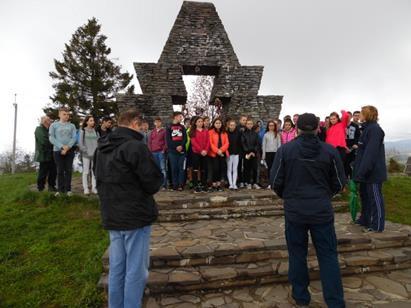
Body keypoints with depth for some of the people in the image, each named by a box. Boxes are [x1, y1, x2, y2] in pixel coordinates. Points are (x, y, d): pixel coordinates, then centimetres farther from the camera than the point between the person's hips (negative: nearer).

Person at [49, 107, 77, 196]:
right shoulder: (53, 125, 5)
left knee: (68, 170, 2)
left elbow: (74, 138, 1)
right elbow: (51, 138, -3)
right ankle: (60, 189, 9)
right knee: (60, 170, 2)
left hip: (70, 150, 1)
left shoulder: (72, 126, 9)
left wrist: (67, 147, -15)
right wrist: (62, 147, -15)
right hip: (57, 150, -1)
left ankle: (68, 189, 8)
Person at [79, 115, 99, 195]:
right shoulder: (82, 131, 1)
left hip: (95, 154, 3)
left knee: (94, 172, 3)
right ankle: (85, 188, 7)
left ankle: (94, 188, 9)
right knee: (86, 172, 1)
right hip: (86, 155, -2)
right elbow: (80, 143, -2)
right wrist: (86, 151, -10)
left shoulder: (95, 131, 10)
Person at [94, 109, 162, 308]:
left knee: (116, 269, 17)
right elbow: (154, 183, -17)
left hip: (111, 216, 8)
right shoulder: (136, 146, -18)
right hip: (135, 216, -8)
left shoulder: (102, 148, 9)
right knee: (136, 271, 4)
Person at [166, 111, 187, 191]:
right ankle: (175, 185, 6)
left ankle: (181, 185, 1)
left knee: (181, 168, -1)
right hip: (172, 151, -1)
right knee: (174, 168, 1)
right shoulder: (169, 128, 8)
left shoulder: (182, 127, 15)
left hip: (182, 151, 2)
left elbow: (185, 138, 5)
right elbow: (168, 140, -1)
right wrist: (176, 147, -13)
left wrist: (181, 146, -13)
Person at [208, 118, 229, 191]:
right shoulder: (210, 132, 2)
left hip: (223, 153, 4)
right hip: (214, 153, -4)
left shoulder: (224, 133, 15)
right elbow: (210, 143, -6)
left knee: (221, 168, 3)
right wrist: (217, 150, -16)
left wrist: (221, 150, -11)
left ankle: (219, 184, 13)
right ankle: (214, 184, 4)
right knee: (215, 168, -8)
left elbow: (226, 143, 5)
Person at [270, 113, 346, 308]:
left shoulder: (285, 150, -8)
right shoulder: (330, 151, -4)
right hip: (322, 210, 1)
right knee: (328, 256, 12)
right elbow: (339, 183, 3)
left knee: (297, 254, 13)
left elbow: (275, 182, -6)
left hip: (294, 210, 0)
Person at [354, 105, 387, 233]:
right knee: (364, 195, 17)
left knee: (375, 197, 0)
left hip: (373, 171, -10)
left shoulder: (375, 129, -16)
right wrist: (358, 168, 18)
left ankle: (377, 225, 10)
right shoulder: (367, 128, 15)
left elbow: (371, 152, -24)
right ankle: (365, 220, 30)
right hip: (366, 170, 10)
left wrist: (362, 170, -26)